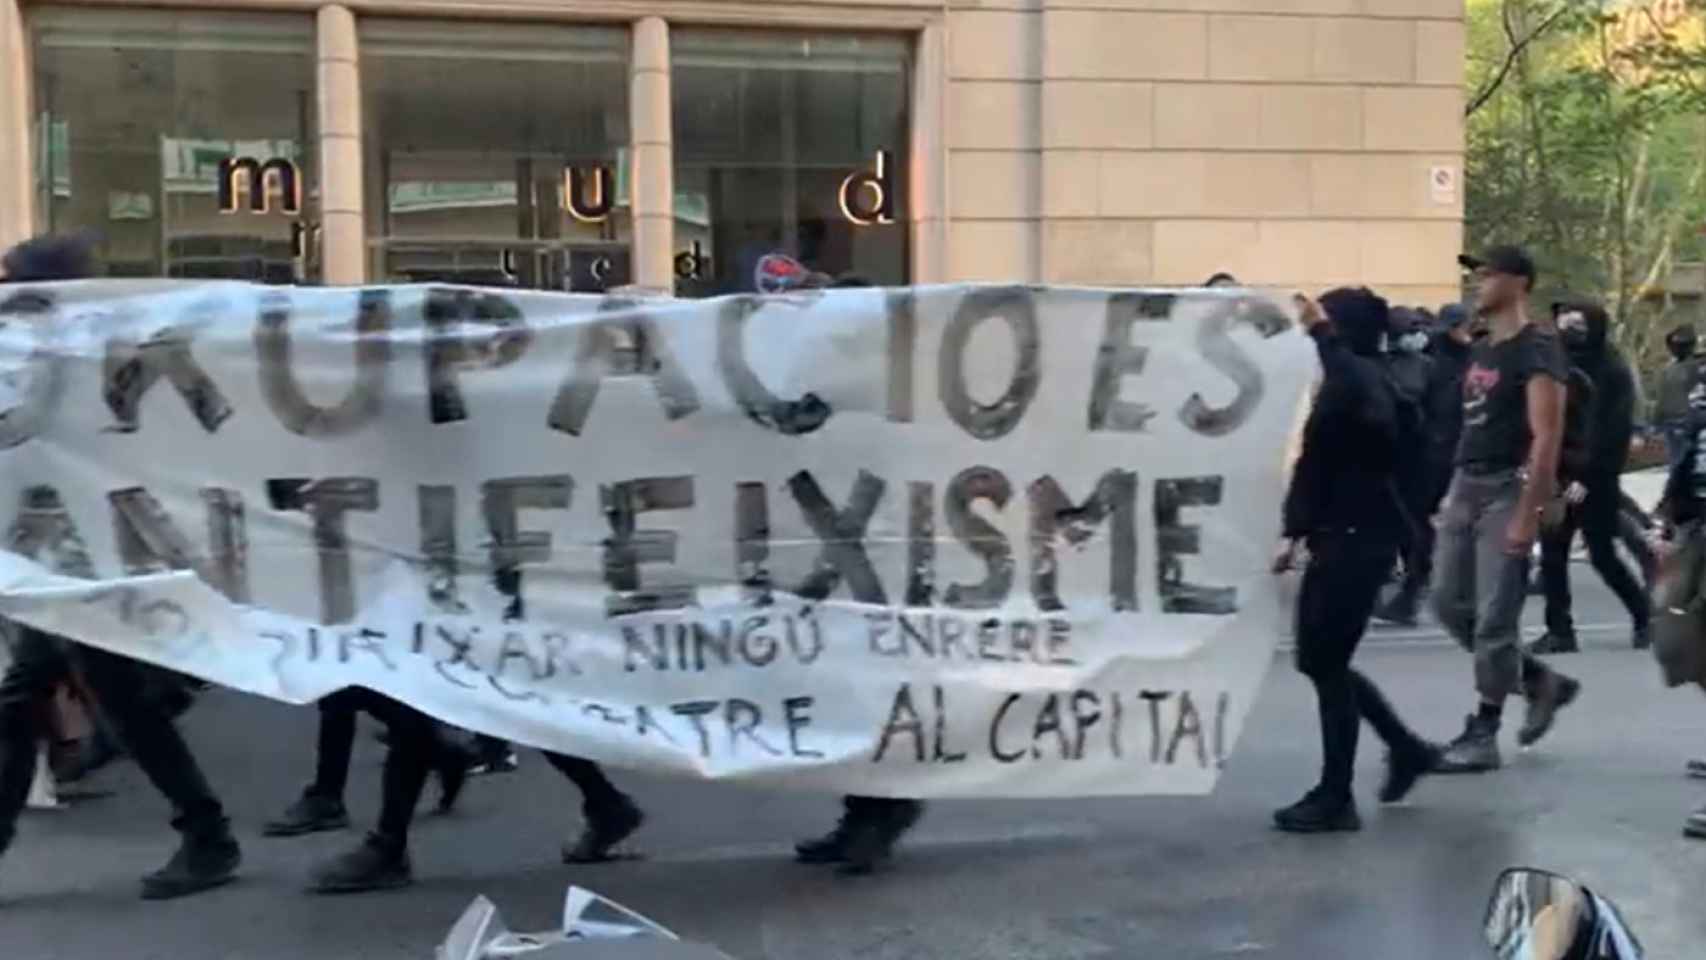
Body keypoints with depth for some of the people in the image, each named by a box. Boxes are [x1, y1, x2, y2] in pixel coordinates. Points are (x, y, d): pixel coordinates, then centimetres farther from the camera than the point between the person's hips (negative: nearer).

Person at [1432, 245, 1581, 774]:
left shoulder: (1537, 351, -11)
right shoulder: (1481, 350, 15)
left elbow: (1547, 438, -18)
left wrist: (1528, 514, -23)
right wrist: (1454, 490, 15)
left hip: (1506, 490, -9)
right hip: (1466, 488, 9)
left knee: (1494, 619, -5)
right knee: (1450, 605, 11)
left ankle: (1482, 735, 5)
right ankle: (1543, 682, 26)